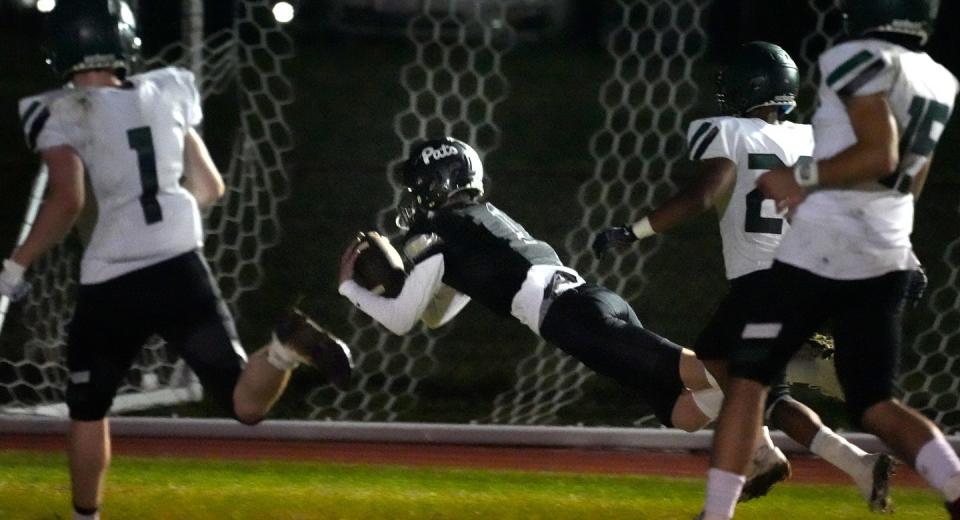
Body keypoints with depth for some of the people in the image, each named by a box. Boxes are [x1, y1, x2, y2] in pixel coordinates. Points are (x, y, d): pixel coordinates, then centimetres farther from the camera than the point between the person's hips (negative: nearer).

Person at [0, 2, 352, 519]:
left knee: (87, 412, 19)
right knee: (247, 403, 0)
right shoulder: (165, 95, 11)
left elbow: (67, 200, -19)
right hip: (181, 270, 3)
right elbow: (210, 187, 18)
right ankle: (287, 345, -29)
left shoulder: (63, 114, -4)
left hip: (112, 284, -3)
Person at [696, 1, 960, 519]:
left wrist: (801, 178, -12)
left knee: (748, 377, 5)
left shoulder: (862, 60, -11)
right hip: (888, 258, 7)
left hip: (821, 251, -7)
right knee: (875, 403, 9)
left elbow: (880, 155, -20)